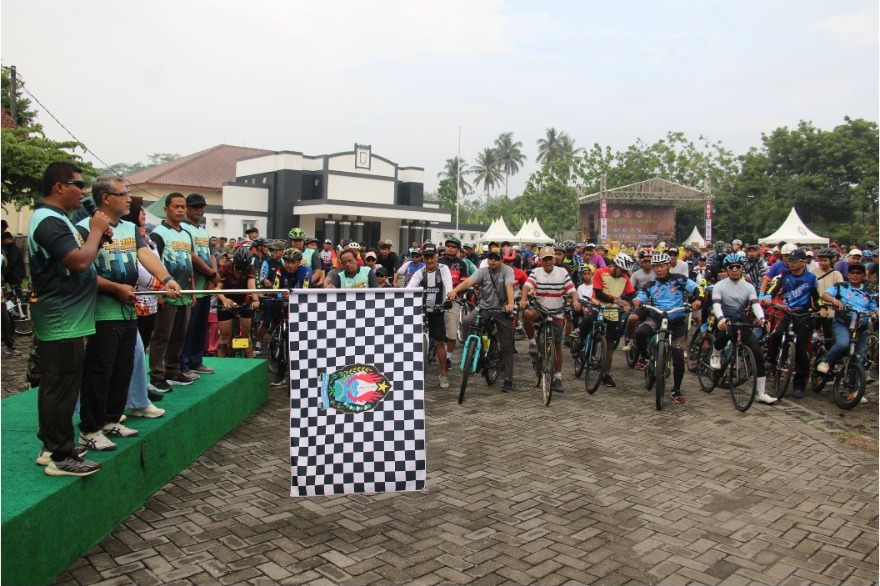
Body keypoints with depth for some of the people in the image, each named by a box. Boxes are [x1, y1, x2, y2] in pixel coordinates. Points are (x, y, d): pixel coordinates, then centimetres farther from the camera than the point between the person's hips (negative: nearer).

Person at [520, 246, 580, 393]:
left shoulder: (562, 272, 0)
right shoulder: (536, 272, -2)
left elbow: (571, 289, -6)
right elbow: (527, 285, -18)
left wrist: (575, 301, -27)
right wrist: (523, 299, -37)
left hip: (556, 313, 1)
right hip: (539, 309, -1)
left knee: (557, 345, 4)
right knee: (527, 314, -36)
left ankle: (558, 376, 14)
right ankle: (532, 342, -12)